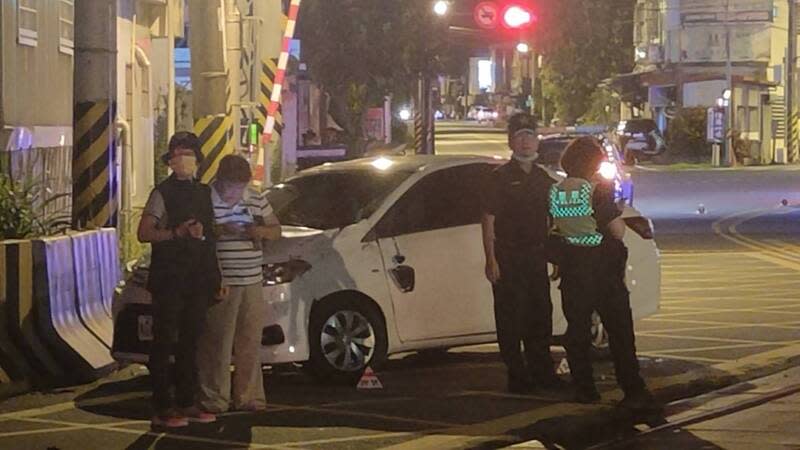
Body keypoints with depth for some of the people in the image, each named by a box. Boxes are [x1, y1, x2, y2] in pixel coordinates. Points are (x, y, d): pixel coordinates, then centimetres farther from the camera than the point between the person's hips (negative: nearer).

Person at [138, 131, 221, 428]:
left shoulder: (203, 193, 15)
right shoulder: (163, 193, -5)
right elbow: (144, 233, -12)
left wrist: (216, 276, 15)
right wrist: (176, 233, -24)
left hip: (198, 280, 7)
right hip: (169, 278, -7)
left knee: (190, 344, 11)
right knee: (164, 343, -4)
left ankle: (186, 404, 18)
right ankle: (162, 409, -3)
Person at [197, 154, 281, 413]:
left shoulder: (256, 200, 13)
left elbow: (276, 230, 21)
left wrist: (262, 231, -1)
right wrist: (217, 230, -22)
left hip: (251, 282, 6)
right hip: (219, 283, -5)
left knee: (250, 343, 8)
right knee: (217, 344, -5)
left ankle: (248, 397, 15)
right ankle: (215, 399, 0)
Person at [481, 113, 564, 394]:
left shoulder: (543, 179, 13)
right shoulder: (501, 178, -4)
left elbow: (552, 220, 22)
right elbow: (488, 220, -8)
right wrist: (491, 259, -15)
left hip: (537, 257, 6)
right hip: (508, 258, -5)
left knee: (540, 318, 10)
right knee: (510, 320, -2)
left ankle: (542, 373, 19)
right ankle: (517, 376, 3)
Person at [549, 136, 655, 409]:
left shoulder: (555, 192, 1)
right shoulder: (598, 190, -15)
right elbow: (618, 231, -18)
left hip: (572, 271, 4)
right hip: (603, 271, -4)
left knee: (577, 330, 13)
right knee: (619, 332, 1)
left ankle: (584, 389, 13)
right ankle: (633, 392, -1)